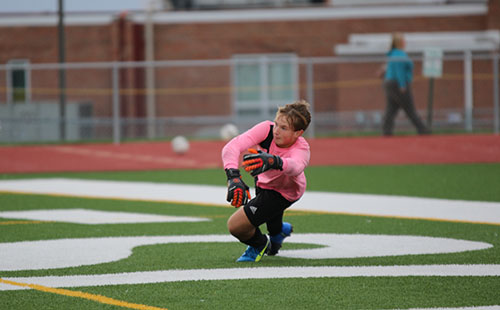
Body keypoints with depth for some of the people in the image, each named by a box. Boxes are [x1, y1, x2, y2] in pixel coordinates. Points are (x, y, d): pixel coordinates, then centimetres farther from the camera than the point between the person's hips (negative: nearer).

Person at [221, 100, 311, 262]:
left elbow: (296, 167, -64)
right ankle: (278, 231, 66)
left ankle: (260, 244, 18)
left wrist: (273, 161, -86)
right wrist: (233, 176, -59)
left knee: (235, 226, -13)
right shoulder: (267, 129, -31)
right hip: (263, 181, 5)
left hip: (285, 193, -5)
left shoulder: (301, 149, -38)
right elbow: (231, 147, -41)